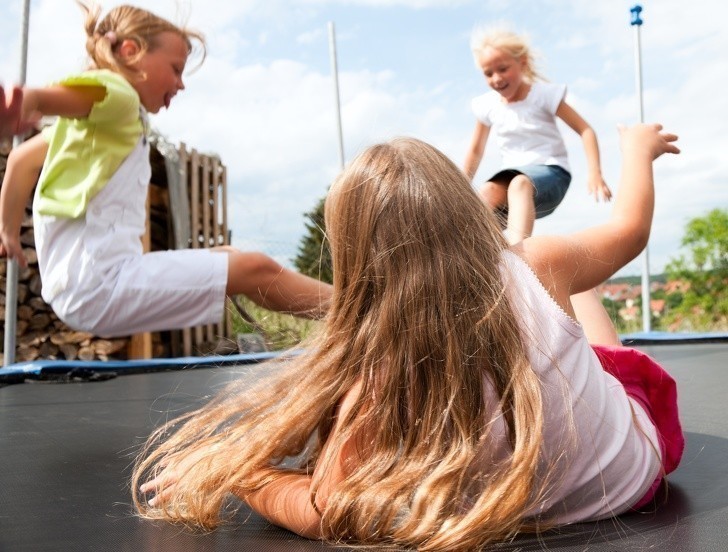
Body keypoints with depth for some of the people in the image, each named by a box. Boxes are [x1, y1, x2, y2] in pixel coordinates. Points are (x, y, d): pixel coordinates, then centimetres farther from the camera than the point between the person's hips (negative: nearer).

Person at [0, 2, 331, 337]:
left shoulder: (93, 118, 21)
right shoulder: (114, 93, -8)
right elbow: (50, 96, -29)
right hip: (102, 281, -10)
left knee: (227, 257, 17)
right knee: (256, 270, -11)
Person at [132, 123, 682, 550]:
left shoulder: (382, 369, -34)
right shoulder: (537, 268, -27)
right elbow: (632, 228, -6)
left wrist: (232, 474, -19)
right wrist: (638, 148, 13)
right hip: (642, 450, 2)